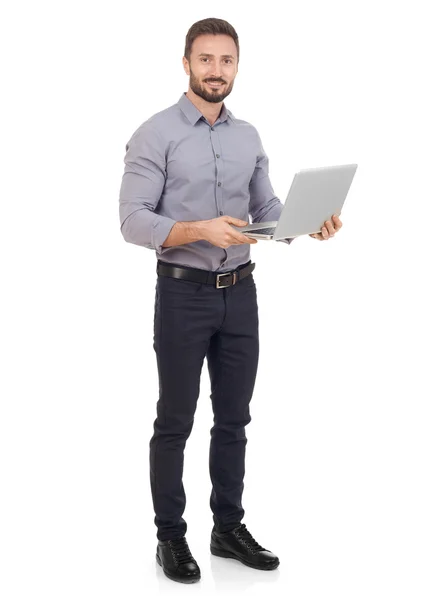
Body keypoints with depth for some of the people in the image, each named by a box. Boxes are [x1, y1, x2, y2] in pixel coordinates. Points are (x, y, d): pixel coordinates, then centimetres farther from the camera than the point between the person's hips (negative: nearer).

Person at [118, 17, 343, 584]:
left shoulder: (249, 137, 10)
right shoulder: (156, 134, -9)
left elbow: (268, 211, 9)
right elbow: (134, 221, -15)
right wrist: (198, 230, -30)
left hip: (240, 293, 6)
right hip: (183, 293, -5)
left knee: (234, 419, 12)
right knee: (175, 422, 3)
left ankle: (229, 527, 25)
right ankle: (171, 536, 17)